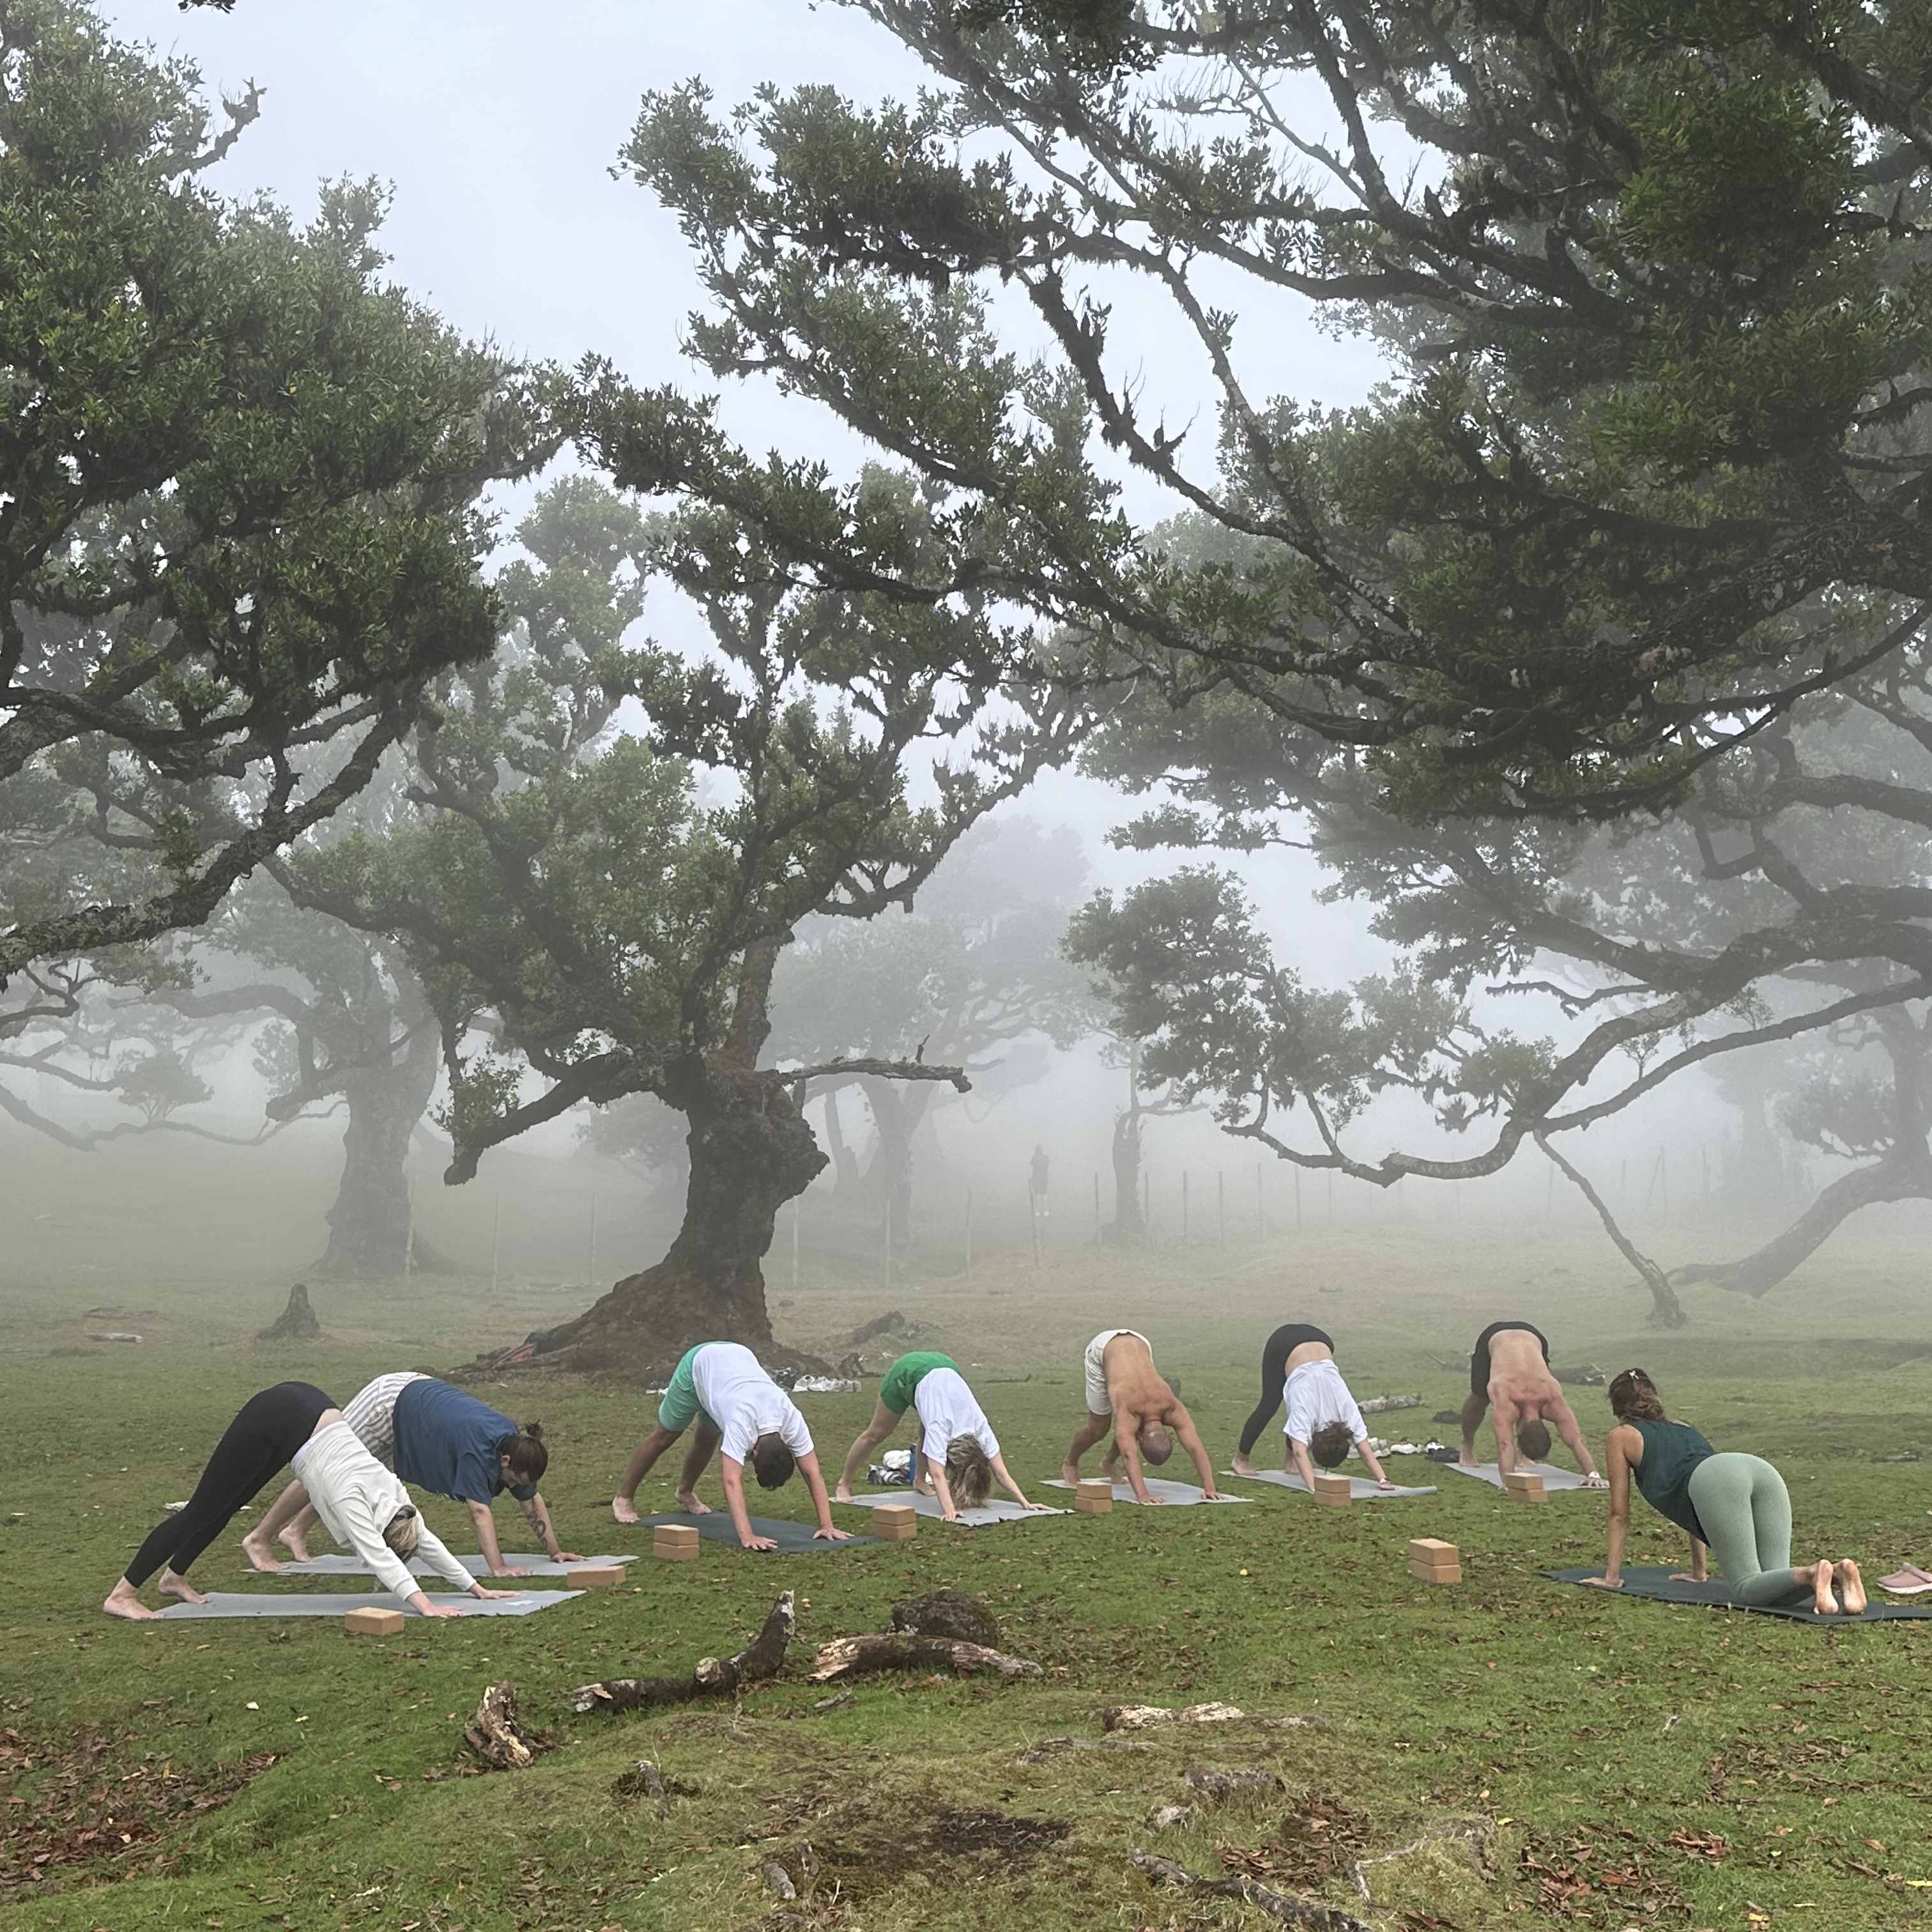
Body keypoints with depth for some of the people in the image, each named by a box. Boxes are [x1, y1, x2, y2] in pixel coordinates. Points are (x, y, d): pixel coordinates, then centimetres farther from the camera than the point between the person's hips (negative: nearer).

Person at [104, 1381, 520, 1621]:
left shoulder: (391, 1491, -10)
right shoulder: (350, 1497, -28)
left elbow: (427, 1541, -1)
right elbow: (379, 1558, -38)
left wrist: (476, 1588, -2)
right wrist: (425, 1606, -47)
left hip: (307, 1409, 7)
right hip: (275, 1417, -7)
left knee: (226, 1507, 21)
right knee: (204, 1510, -2)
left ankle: (174, 1577, 37)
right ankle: (122, 1594, 5)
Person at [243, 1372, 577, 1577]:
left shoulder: (515, 1447, -15)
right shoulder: (478, 1449, -38)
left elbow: (532, 1501, -5)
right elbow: (480, 1511, -43)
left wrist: (554, 1550, -6)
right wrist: (498, 1567, -49)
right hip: (387, 1403, -8)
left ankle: (295, 1532, 43)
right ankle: (258, 1540, 23)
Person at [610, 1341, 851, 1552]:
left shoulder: (793, 1421, -30)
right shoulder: (742, 1424, -44)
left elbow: (813, 1474, -27)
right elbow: (732, 1482, -52)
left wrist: (827, 1525, -34)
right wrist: (747, 1536, -61)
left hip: (737, 1357, 4)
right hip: (700, 1363, -4)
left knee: (708, 1439, 17)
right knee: (664, 1436, 7)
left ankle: (685, 1492, 43)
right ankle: (624, 1499, 24)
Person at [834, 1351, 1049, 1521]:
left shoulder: (981, 1428, -25)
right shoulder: (940, 1429, -36)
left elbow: (1002, 1474, -24)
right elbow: (938, 1475, -44)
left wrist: (1025, 1503, -32)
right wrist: (949, 1510, -56)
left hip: (945, 1368, 4)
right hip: (908, 1372, -4)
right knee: (876, 1434, 7)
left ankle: (920, 1481, 25)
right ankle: (844, 1484, 23)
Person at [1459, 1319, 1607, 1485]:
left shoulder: (1553, 1399, -34)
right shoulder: (1505, 1399, -42)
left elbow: (1576, 1440, -37)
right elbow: (1505, 1444, -50)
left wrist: (1593, 1474, -48)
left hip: (1531, 1338, 2)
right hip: (1494, 1338, -2)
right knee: (1480, 1398, -7)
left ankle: (1522, 1453, 20)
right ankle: (1467, 1446, 22)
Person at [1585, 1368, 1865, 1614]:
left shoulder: (1621, 1437, 27)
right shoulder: (1684, 1429, 43)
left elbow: (1619, 1514, 29)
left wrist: (1612, 1576, 35)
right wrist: (1698, 1571, 52)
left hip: (1717, 1480, -6)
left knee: (1747, 1588, -11)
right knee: (1772, 1585, -2)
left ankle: (1812, 1574, -39)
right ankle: (1836, 1573, -30)